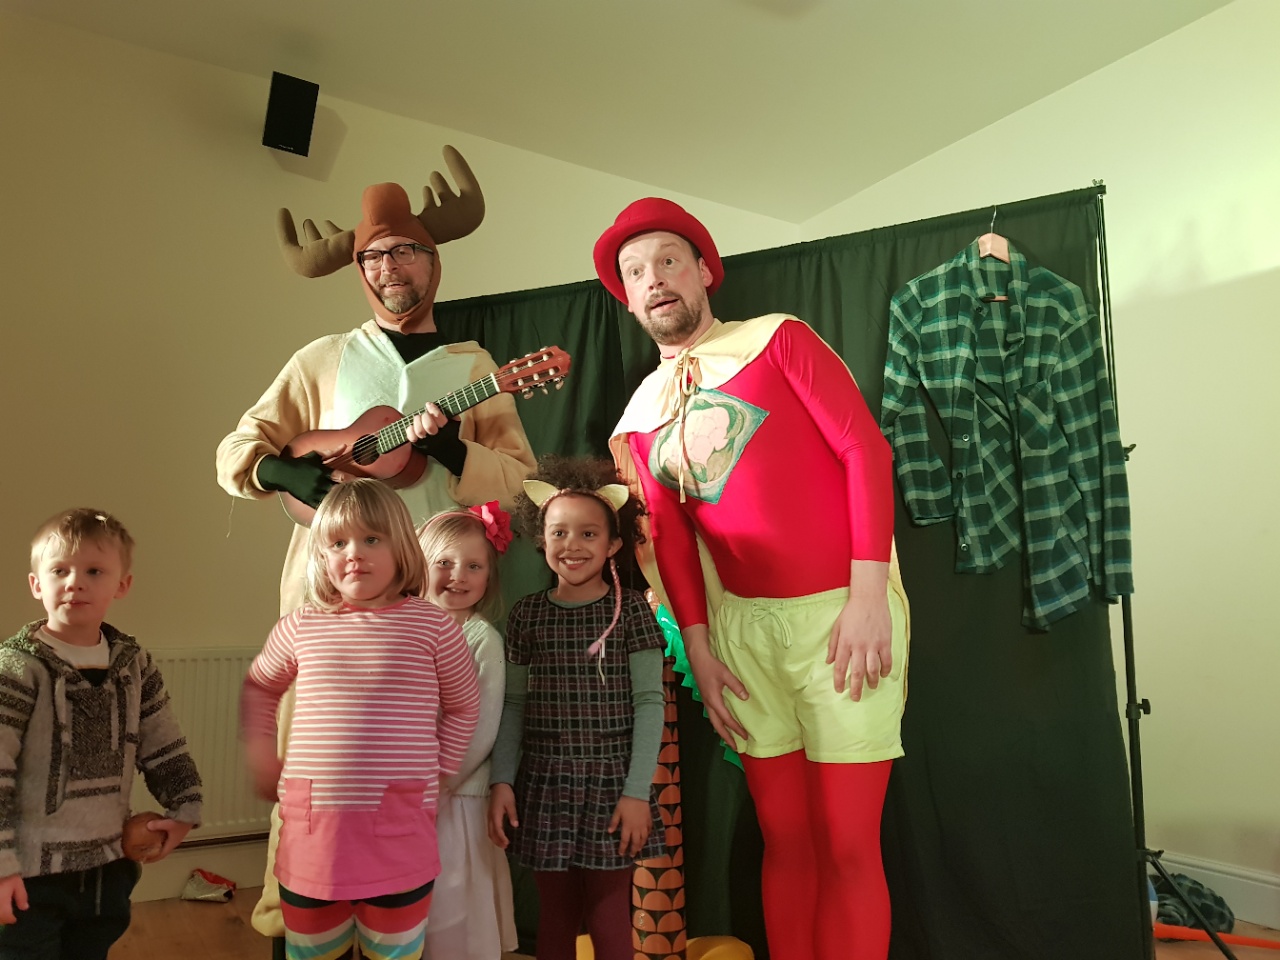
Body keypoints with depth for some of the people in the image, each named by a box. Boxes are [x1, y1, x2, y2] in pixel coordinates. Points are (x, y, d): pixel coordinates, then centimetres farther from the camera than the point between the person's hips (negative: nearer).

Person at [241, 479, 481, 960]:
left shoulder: (433, 625, -4)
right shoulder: (302, 625, 2)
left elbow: (463, 706, 9)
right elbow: (258, 687, 21)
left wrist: (437, 771, 4)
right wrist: (260, 756, 14)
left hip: (400, 826, -2)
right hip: (311, 823, 2)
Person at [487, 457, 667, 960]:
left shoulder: (630, 609, -4)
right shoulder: (527, 614, 3)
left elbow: (649, 703, -4)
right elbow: (514, 704, 8)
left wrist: (637, 791, -8)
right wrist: (502, 781, 0)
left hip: (611, 782, -2)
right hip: (545, 783, 2)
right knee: (555, 918, 14)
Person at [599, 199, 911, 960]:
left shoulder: (777, 339, -1)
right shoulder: (640, 420, 11)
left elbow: (866, 449, -8)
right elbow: (670, 540, 12)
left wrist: (868, 597, -15)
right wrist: (699, 648, 2)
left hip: (843, 610, -3)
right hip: (742, 625, 4)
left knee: (847, 846, 1)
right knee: (784, 839, 12)